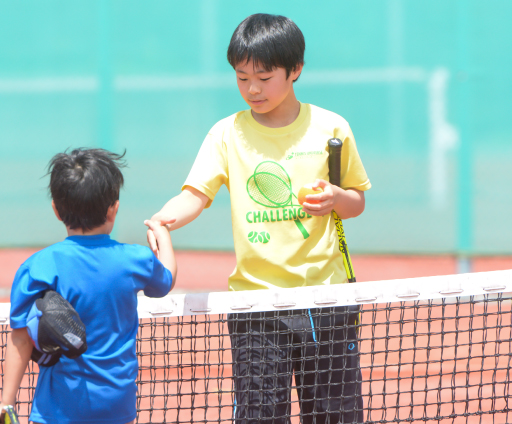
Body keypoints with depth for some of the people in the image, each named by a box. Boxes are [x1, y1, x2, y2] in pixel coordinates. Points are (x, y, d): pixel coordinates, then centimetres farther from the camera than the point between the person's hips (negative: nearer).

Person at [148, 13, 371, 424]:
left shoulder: (330, 128, 3)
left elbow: (357, 201, 13)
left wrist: (336, 199, -10)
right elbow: (195, 194, -9)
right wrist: (160, 221, -29)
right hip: (255, 296, -1)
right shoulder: (227, 133, 2)